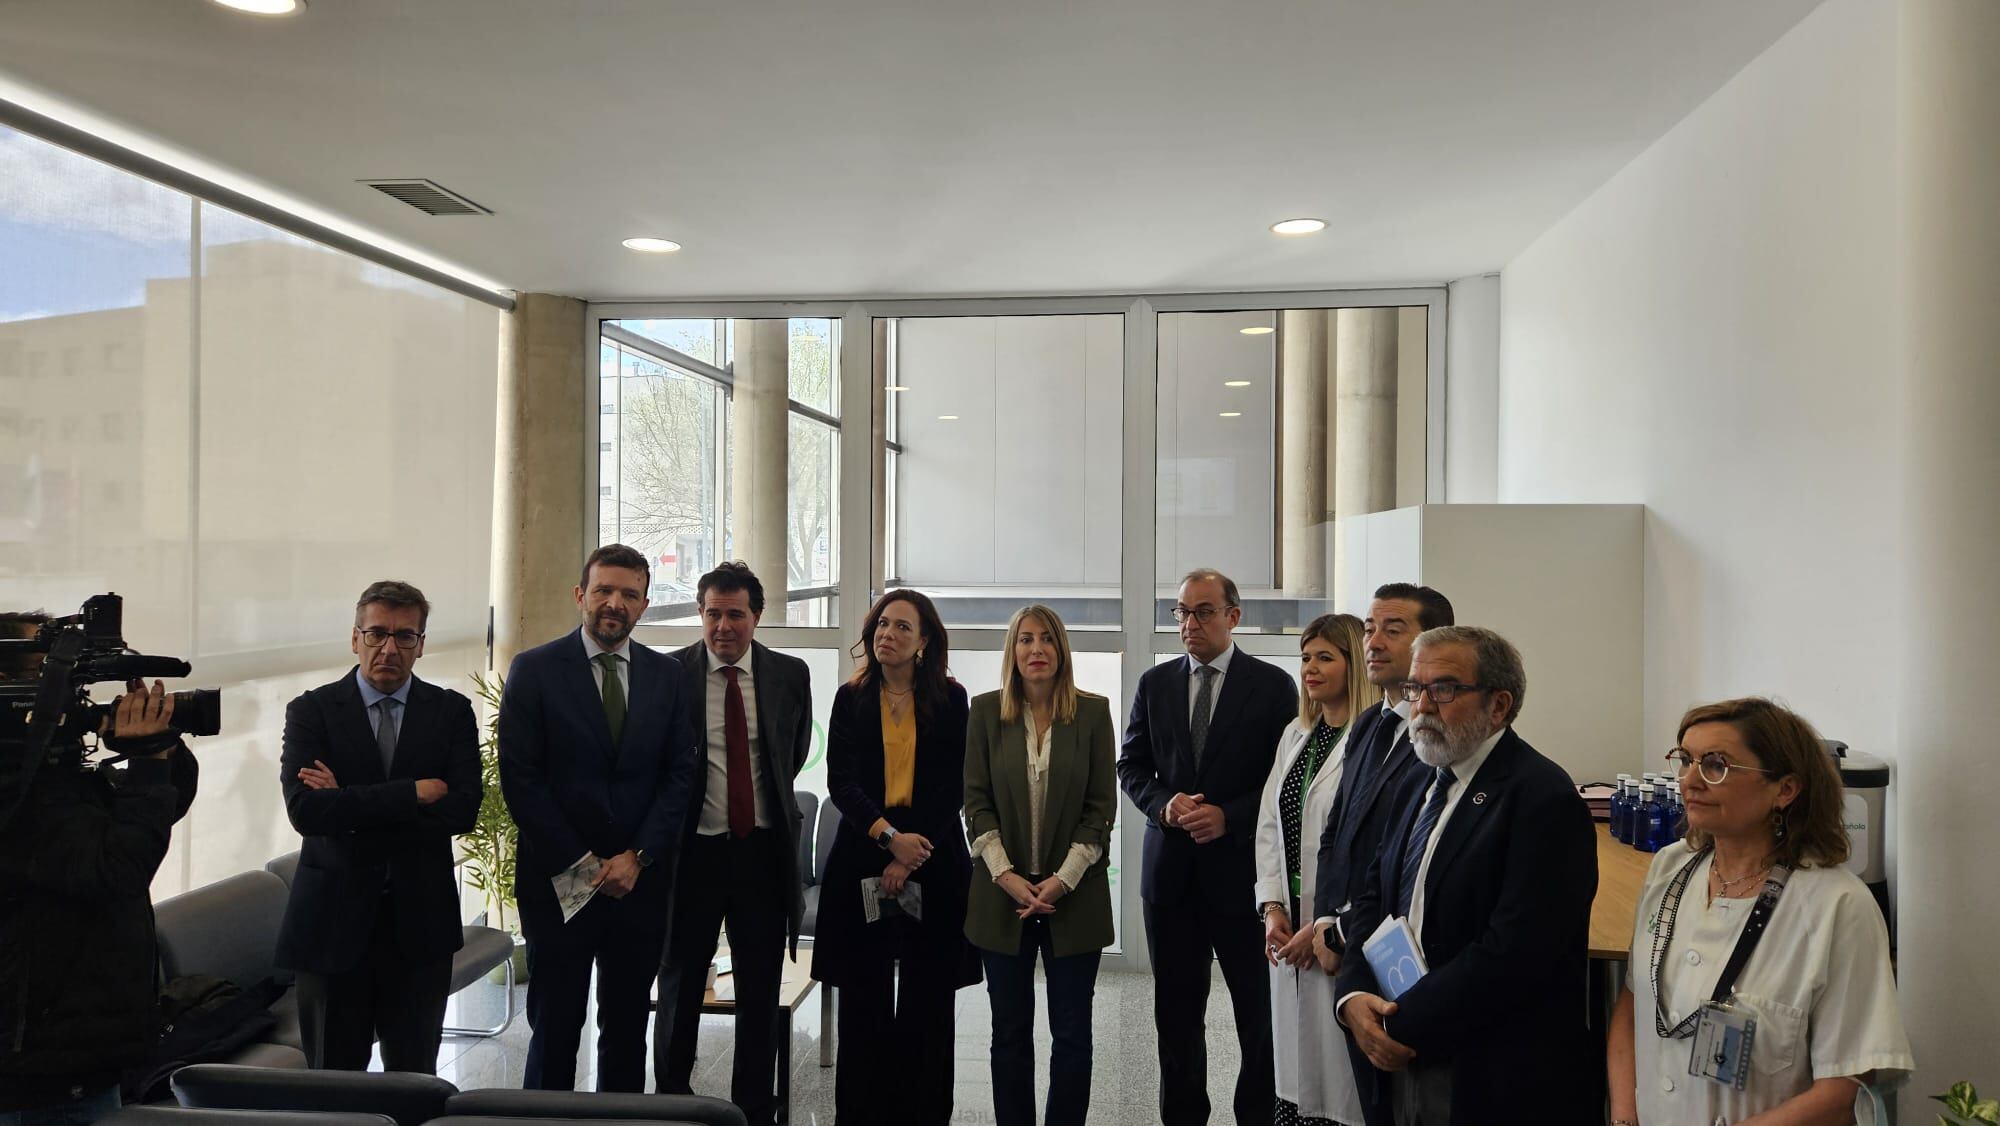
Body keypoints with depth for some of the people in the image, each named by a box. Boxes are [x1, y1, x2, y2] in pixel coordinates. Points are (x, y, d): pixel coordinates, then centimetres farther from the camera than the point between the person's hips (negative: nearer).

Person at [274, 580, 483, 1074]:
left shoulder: (451, 711, 2)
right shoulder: (311, 711, -1)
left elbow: (464, 809, -10)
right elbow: (305, 810, -16)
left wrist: (351, 807, -15)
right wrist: (413, 793, -18)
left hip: (420, 921, 1)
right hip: (334, 920, -1)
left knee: (414, 1077, 12)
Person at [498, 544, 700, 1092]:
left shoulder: (667, 674, 6)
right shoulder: (534, 670, -3)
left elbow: (680, 773, 4)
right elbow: (520, 778, -7)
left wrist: (638, 857, -7)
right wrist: (580, 862, -10)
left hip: (640, 880, 3)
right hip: (559, 882, -2)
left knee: (628, 1029, 11)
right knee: (555, 1028, 5)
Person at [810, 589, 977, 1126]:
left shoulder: (950, 699, 3)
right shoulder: (851, 698, 6)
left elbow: (953, 788, -1)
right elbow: (840, 783, -2)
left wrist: (910, 856, -10)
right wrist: (890, 836, -16)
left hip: (933, 862, 0)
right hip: (862, 859, 1)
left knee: (927, 1004, 3)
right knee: (865, 1003, 2)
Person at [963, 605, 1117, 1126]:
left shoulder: (1093, 711, -1)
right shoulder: (986, 710, 1)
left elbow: (1102, 806, -2)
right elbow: (976, 800, 0)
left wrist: (1063, 879, -10)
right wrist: (1005, 874, -10)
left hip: (1074, 894, -1)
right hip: (1004, 893, 1)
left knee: (1072, 1031, 6)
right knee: (1010, 1030, 9)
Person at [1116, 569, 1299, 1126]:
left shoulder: (1273, 685, -3)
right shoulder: (1154, 683, 7)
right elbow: (1131, 765, 10)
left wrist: (1229, 817, -16)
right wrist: (1164, 804, -9)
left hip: (1240, 866, -3)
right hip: (1170, 867, 3)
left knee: (1258, 1011, 7)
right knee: (1176, 1011, 13)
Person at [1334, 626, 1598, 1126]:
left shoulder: (1543, 798, -16)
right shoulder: (1425, 785, 10)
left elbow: (1514, 952, -23)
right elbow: (1373, 900, 10)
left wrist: (1405, 1025, -17)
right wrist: (1354, 995, -7)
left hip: (1497, 1080, -7)